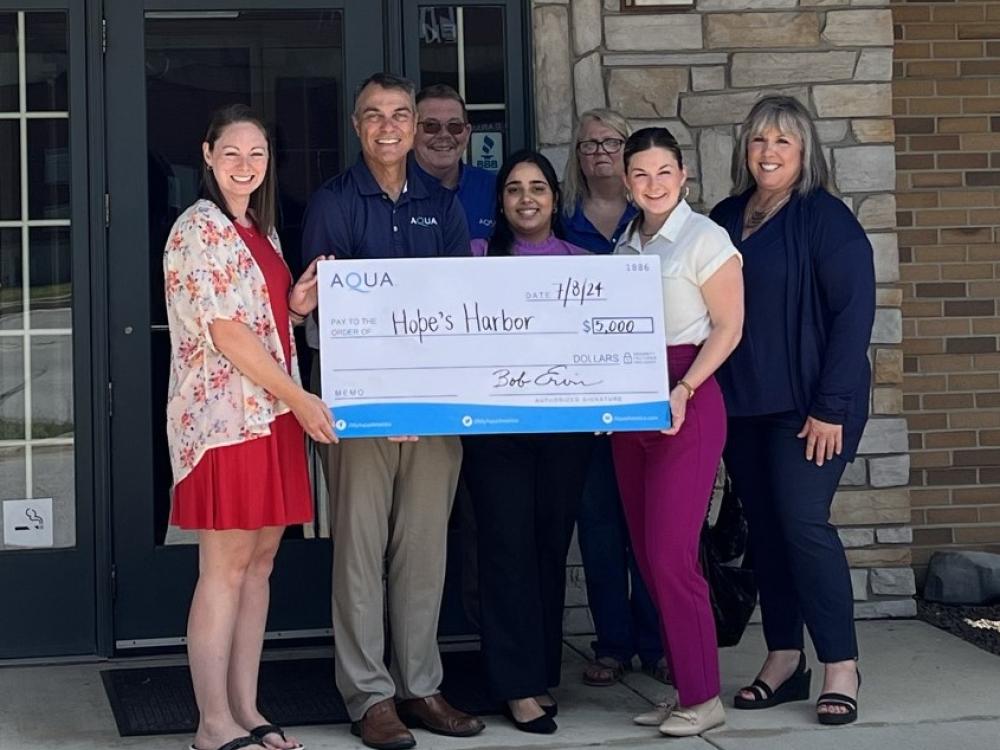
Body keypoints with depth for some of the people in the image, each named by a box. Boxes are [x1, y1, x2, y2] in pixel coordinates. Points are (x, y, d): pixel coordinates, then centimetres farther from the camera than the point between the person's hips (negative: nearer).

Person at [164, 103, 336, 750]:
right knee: (225, 569, -5)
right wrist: (298, 397, -16)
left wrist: (297, 304, 4)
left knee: (259, 563, 9)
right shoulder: (200, 228, -9)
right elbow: (226, 331, -15)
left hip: (272, 414, 8)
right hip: (224, 415, -8)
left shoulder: (261, 230, 17)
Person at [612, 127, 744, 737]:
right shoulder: (626, 244, 14)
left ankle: (703, 698, 0)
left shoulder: (704, 238, -6)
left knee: (670, 553, -10)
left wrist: (684, 389, -18)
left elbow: (728, 327, -8)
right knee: (648, 554, 7)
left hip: (686, 403, -7)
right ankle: (684, 686, 16)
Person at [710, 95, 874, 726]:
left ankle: (842, 669, -2)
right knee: (765, 528, 8)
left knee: (803, 523, -11)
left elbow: (853, 312, -12)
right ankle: (784, 661, 17)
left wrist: (832, 407, -16)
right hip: (741, 403, 6)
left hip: (808, 405, -6)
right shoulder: (726, 219, 10)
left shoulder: (825, 218, -7)